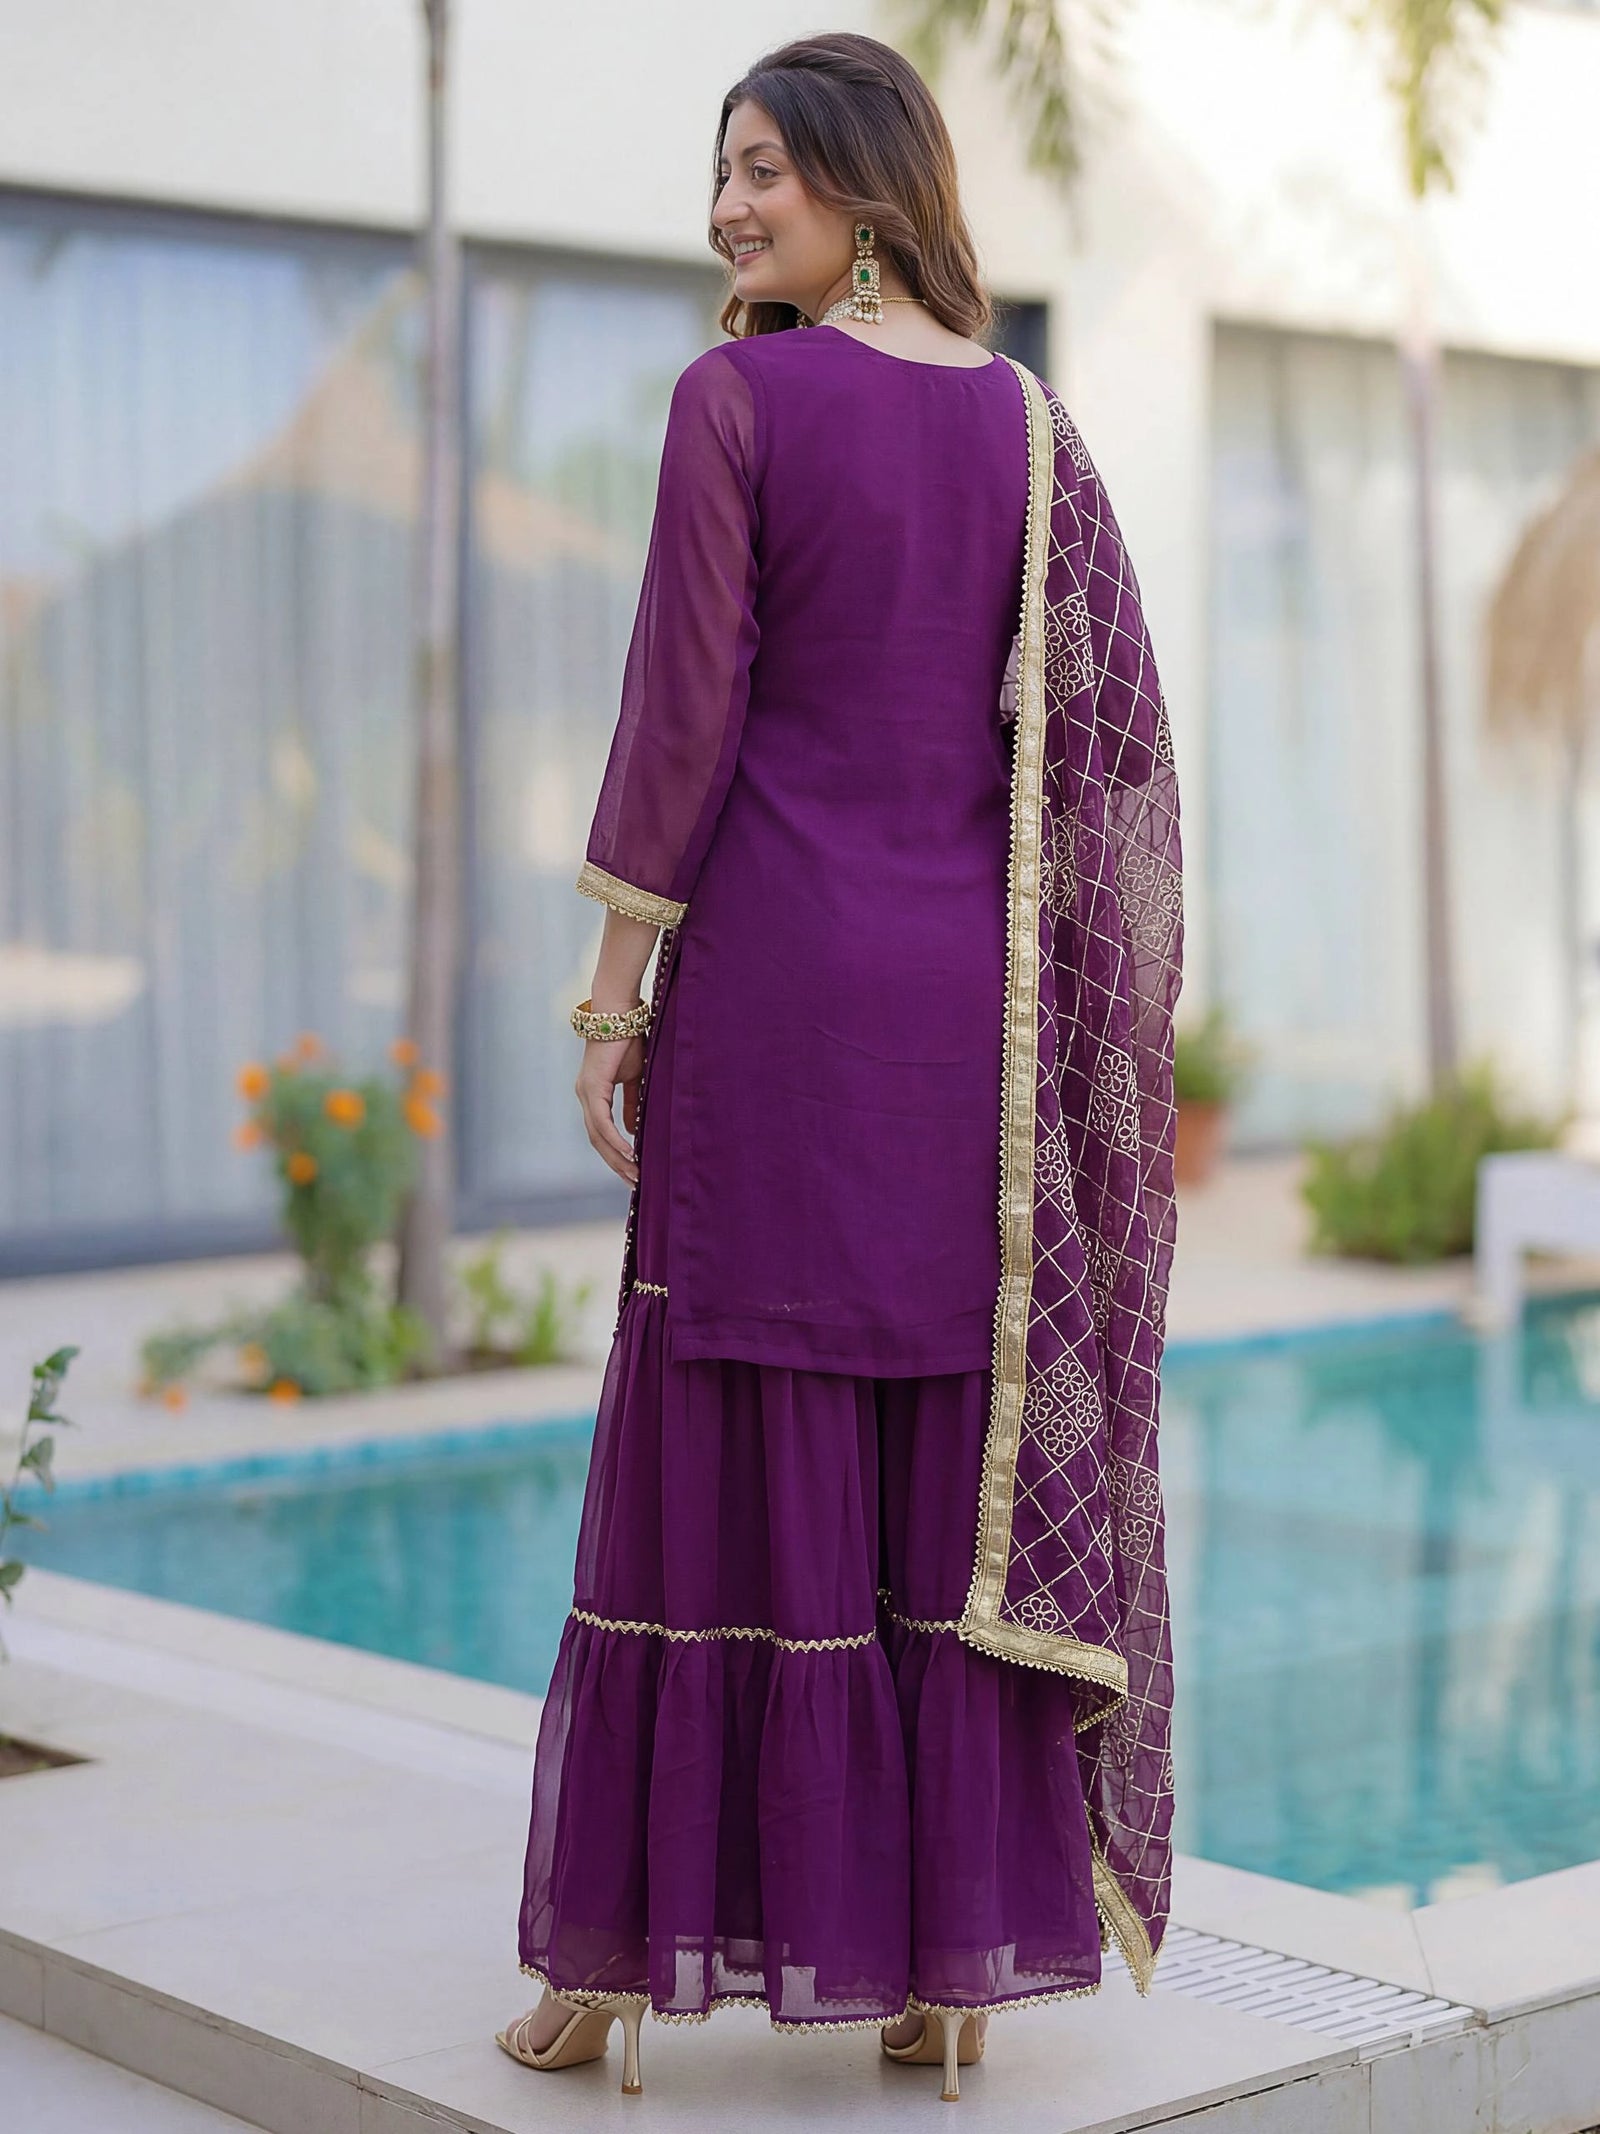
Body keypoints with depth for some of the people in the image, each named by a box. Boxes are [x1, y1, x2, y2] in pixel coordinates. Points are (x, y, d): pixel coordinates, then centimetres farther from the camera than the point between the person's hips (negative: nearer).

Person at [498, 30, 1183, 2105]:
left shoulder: (737, 399, -6)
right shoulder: (1031, 418, 9)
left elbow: (687, 710, -10)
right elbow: (1110, 736, 7)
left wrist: (615, 991, -4)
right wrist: (1087, 1035, 12)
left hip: (778, 970, -4)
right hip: (974, 995, 4)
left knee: (729, 1462, 2)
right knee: (972, 1481, 8)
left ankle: (623, 1957, 10)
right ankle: (956, 1954, 12)